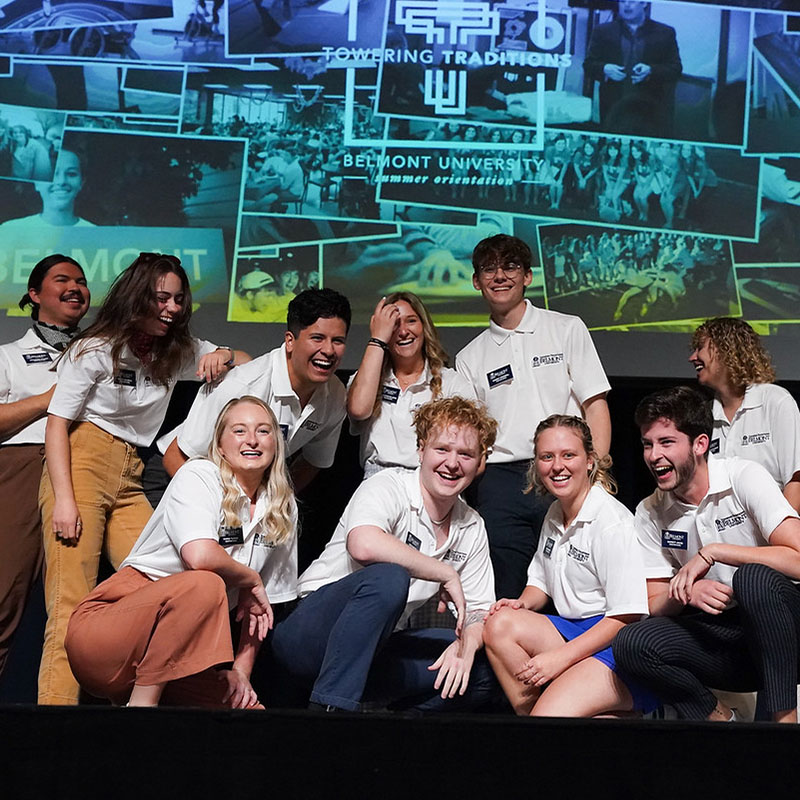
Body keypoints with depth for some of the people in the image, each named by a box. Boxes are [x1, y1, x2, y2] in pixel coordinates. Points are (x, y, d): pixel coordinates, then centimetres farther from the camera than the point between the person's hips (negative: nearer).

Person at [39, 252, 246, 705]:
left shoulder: (178, 351, 18)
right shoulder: (96, 349, 3)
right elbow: (58, 424, -3)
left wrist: (223, 356, 2)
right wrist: (63, 499, -15)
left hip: (129, 480, 5)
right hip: (82, 463, -5)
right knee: (71, 602, -16)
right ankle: (56, 703, -15)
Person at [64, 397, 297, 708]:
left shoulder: (283, 510, 10)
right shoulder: (200, 475, -8)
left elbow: (262, 606, 13)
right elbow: (200, 556, -27)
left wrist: (241, 670, 3)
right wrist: (251, 579, -10)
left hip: (175, 652, 7)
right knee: (204, 585, -34)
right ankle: (141, 702, -18)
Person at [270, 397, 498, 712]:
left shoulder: (472, 529, 8)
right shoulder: (388, 487, -13)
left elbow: (480, 610, 10)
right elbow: (363, 545, -35)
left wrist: (467, 645, -13)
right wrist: (446, 574, -24)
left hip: (372, 647, 7)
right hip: (308, 636, -7)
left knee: (481, 670, -8)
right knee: (388, 577, -34)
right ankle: (328, 709, -30)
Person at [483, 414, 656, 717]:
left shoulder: (613, 523, -15)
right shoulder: (554, 515, 10)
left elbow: (626, 616, -17)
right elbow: (542, 581, 23)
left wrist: (561, 656, -20)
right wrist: (523, 603, -1)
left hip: (618, 642, -8)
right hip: (574, 631, 8)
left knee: (548, 714, -28)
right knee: (500, 623, -18)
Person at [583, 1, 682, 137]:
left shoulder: (665, 33, 10)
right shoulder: (603, 32, 13)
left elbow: (676, 68, 5)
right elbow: (588, 65, 10)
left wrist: (650, 71, -13)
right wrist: (605, 69, -12)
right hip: (613, 109, 1)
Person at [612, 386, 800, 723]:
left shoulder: (745, 477, -10)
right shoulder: (649, 512, 4)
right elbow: (655, 606, 3)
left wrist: (712, 552, -21)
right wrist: (685, 591, -19)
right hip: (720, 636, 4)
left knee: (754, 579, -36)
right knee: (630, 642, -23)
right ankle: (719, 718, -2)